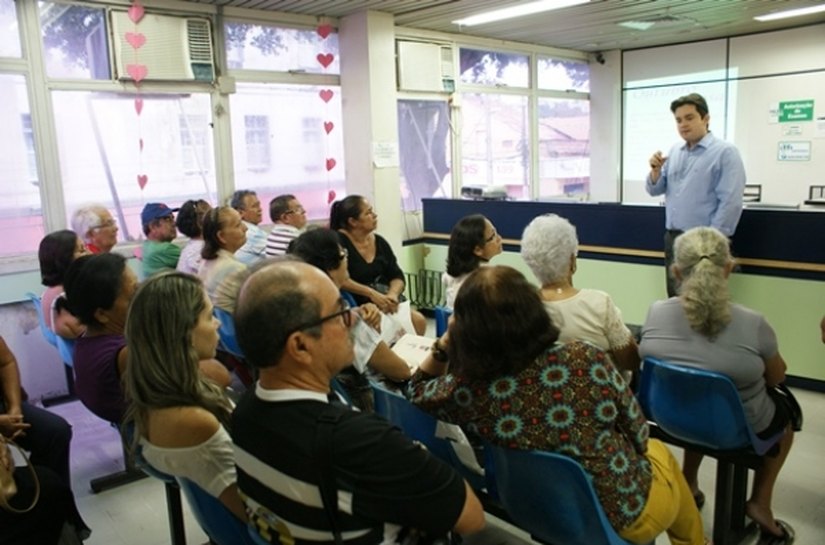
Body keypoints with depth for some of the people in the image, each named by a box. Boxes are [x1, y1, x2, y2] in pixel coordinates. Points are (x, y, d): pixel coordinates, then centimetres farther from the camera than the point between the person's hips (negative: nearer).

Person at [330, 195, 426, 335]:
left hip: (384, 302, 6)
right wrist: (371, 293, -25)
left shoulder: (379, 242, 7)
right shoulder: (338, 241, -10)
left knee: (418, 320, -13)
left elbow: (397, 276, 6)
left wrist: (393, 294, -16)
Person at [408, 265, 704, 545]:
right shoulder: (583, 358, -29)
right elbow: (638, 434, -12)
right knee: (658, 450, 33)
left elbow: (416, 390, 0)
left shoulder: (465, 391, -25)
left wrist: (445, 341, -12)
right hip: (629, 510, -2)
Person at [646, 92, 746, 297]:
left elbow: (730, 203, -14)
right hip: (673, 238, 6)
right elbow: (655, 190, 15)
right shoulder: (674, 151, 12)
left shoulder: (725, 152, -9)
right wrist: (656, 170, -5)